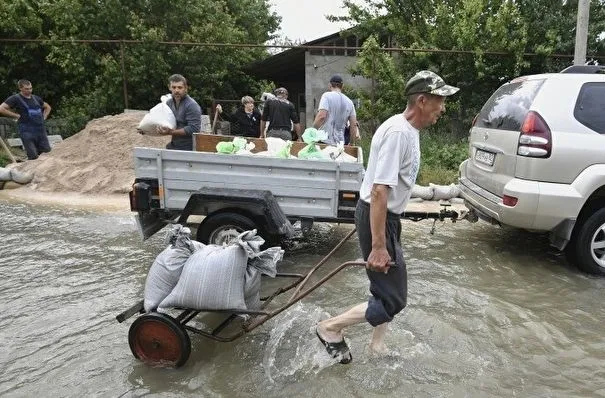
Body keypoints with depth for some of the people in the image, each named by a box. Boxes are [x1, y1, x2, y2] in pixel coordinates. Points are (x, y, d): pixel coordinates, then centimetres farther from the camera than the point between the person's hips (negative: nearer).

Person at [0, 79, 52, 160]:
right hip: (27, 131, -6)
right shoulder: (16, 98, -1)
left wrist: (44, 117, 16)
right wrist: (17, 116, -8)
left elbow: (47, 107, 32)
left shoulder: (36, 98, 15)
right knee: (33, 157, -8)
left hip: (41, 130, 6)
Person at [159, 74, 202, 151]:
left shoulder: (192, 105, -14)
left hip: (188, 149, -7)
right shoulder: (169, 103, 10)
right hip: (173, 147, 7)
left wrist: (171, 132, -22)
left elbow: (193, 129, -21)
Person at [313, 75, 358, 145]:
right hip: (340, 142, 5)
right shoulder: (349, 102, 13)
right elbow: (353, 124, 13)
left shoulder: (327, 95, -2)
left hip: (325, 140, -5)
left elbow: (322, 116, -16)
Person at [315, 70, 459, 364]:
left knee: (389, 289, 21)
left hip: (388, 216, 10)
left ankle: (378, 345, 38)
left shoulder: (409, 130, 8)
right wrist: (378, 247, -28)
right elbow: (379, 191, -29)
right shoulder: (398, 133, -24)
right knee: (392, 300, -4)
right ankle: (330, 328, 12)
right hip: (375, 217, -10)